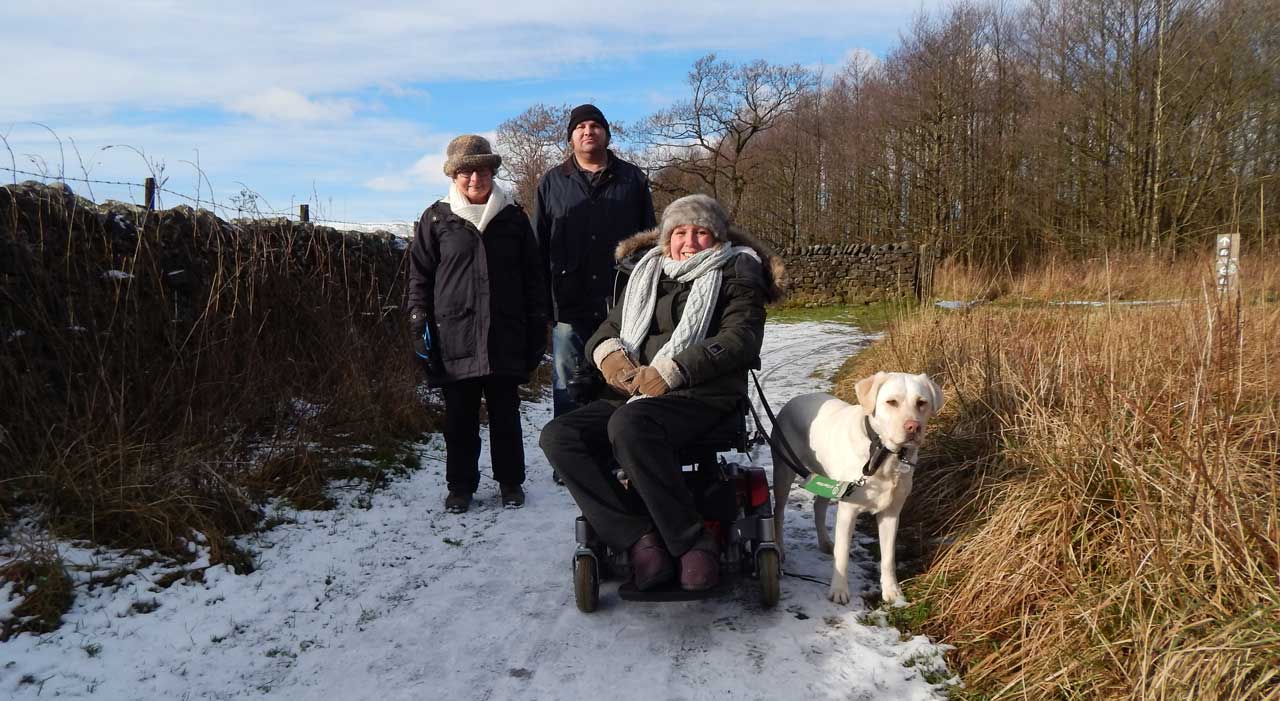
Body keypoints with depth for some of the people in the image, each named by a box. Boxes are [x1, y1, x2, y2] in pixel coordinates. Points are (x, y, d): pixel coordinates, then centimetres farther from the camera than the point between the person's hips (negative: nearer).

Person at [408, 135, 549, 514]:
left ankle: (510, 481, 23)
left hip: (505, 338, 1)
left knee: (506, 415, 9)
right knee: (460, 418, 6)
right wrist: (419, 324, -1)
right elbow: (419, 276, 7)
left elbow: (533, 277, 11)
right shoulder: (436, 220, 5)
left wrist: (537, 327, 7)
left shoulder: (513, 217, 9)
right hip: (454, 338, -1)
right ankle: (460, 485, 20)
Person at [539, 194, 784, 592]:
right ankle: (640, 539, -24)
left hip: (702, 397, -6)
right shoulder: (646, 274, 24)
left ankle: (693, 542, -26)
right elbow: (607, 330, 23)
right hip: (633, 396, 6)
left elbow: (739, 339, -8)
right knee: (558, 436, -19)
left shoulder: (733, 274, 8)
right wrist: (608, 352, -4)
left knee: (629, 424, -37)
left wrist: (668, 372, -16)